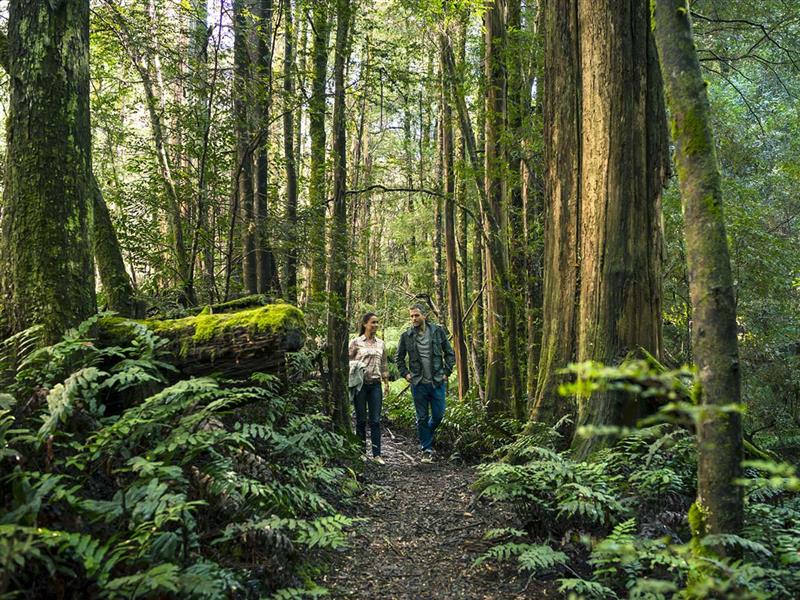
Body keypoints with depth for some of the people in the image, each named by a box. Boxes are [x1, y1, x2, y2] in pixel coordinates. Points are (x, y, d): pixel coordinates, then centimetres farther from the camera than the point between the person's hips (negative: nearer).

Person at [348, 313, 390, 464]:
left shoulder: (380, 344, 10)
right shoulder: (356, 342, -1)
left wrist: (386, 381, 13)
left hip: (375, 384, 3)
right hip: (360, 384, -3)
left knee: (376, 420, 1)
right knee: (361, 419, 5)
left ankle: (377, 454, 3)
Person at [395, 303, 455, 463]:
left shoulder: (437, 331, 0)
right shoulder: (406, 336, 0)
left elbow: (450, 353, 6)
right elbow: (399, 358, 12)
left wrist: (446, 372, -1)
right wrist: (405, 373, 1)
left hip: (437, 382, 1)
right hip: (418, 383, 0)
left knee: (438, 415, 5)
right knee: (422, 418, 4)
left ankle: (425, 438, 32)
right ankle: (427, 449, 15)